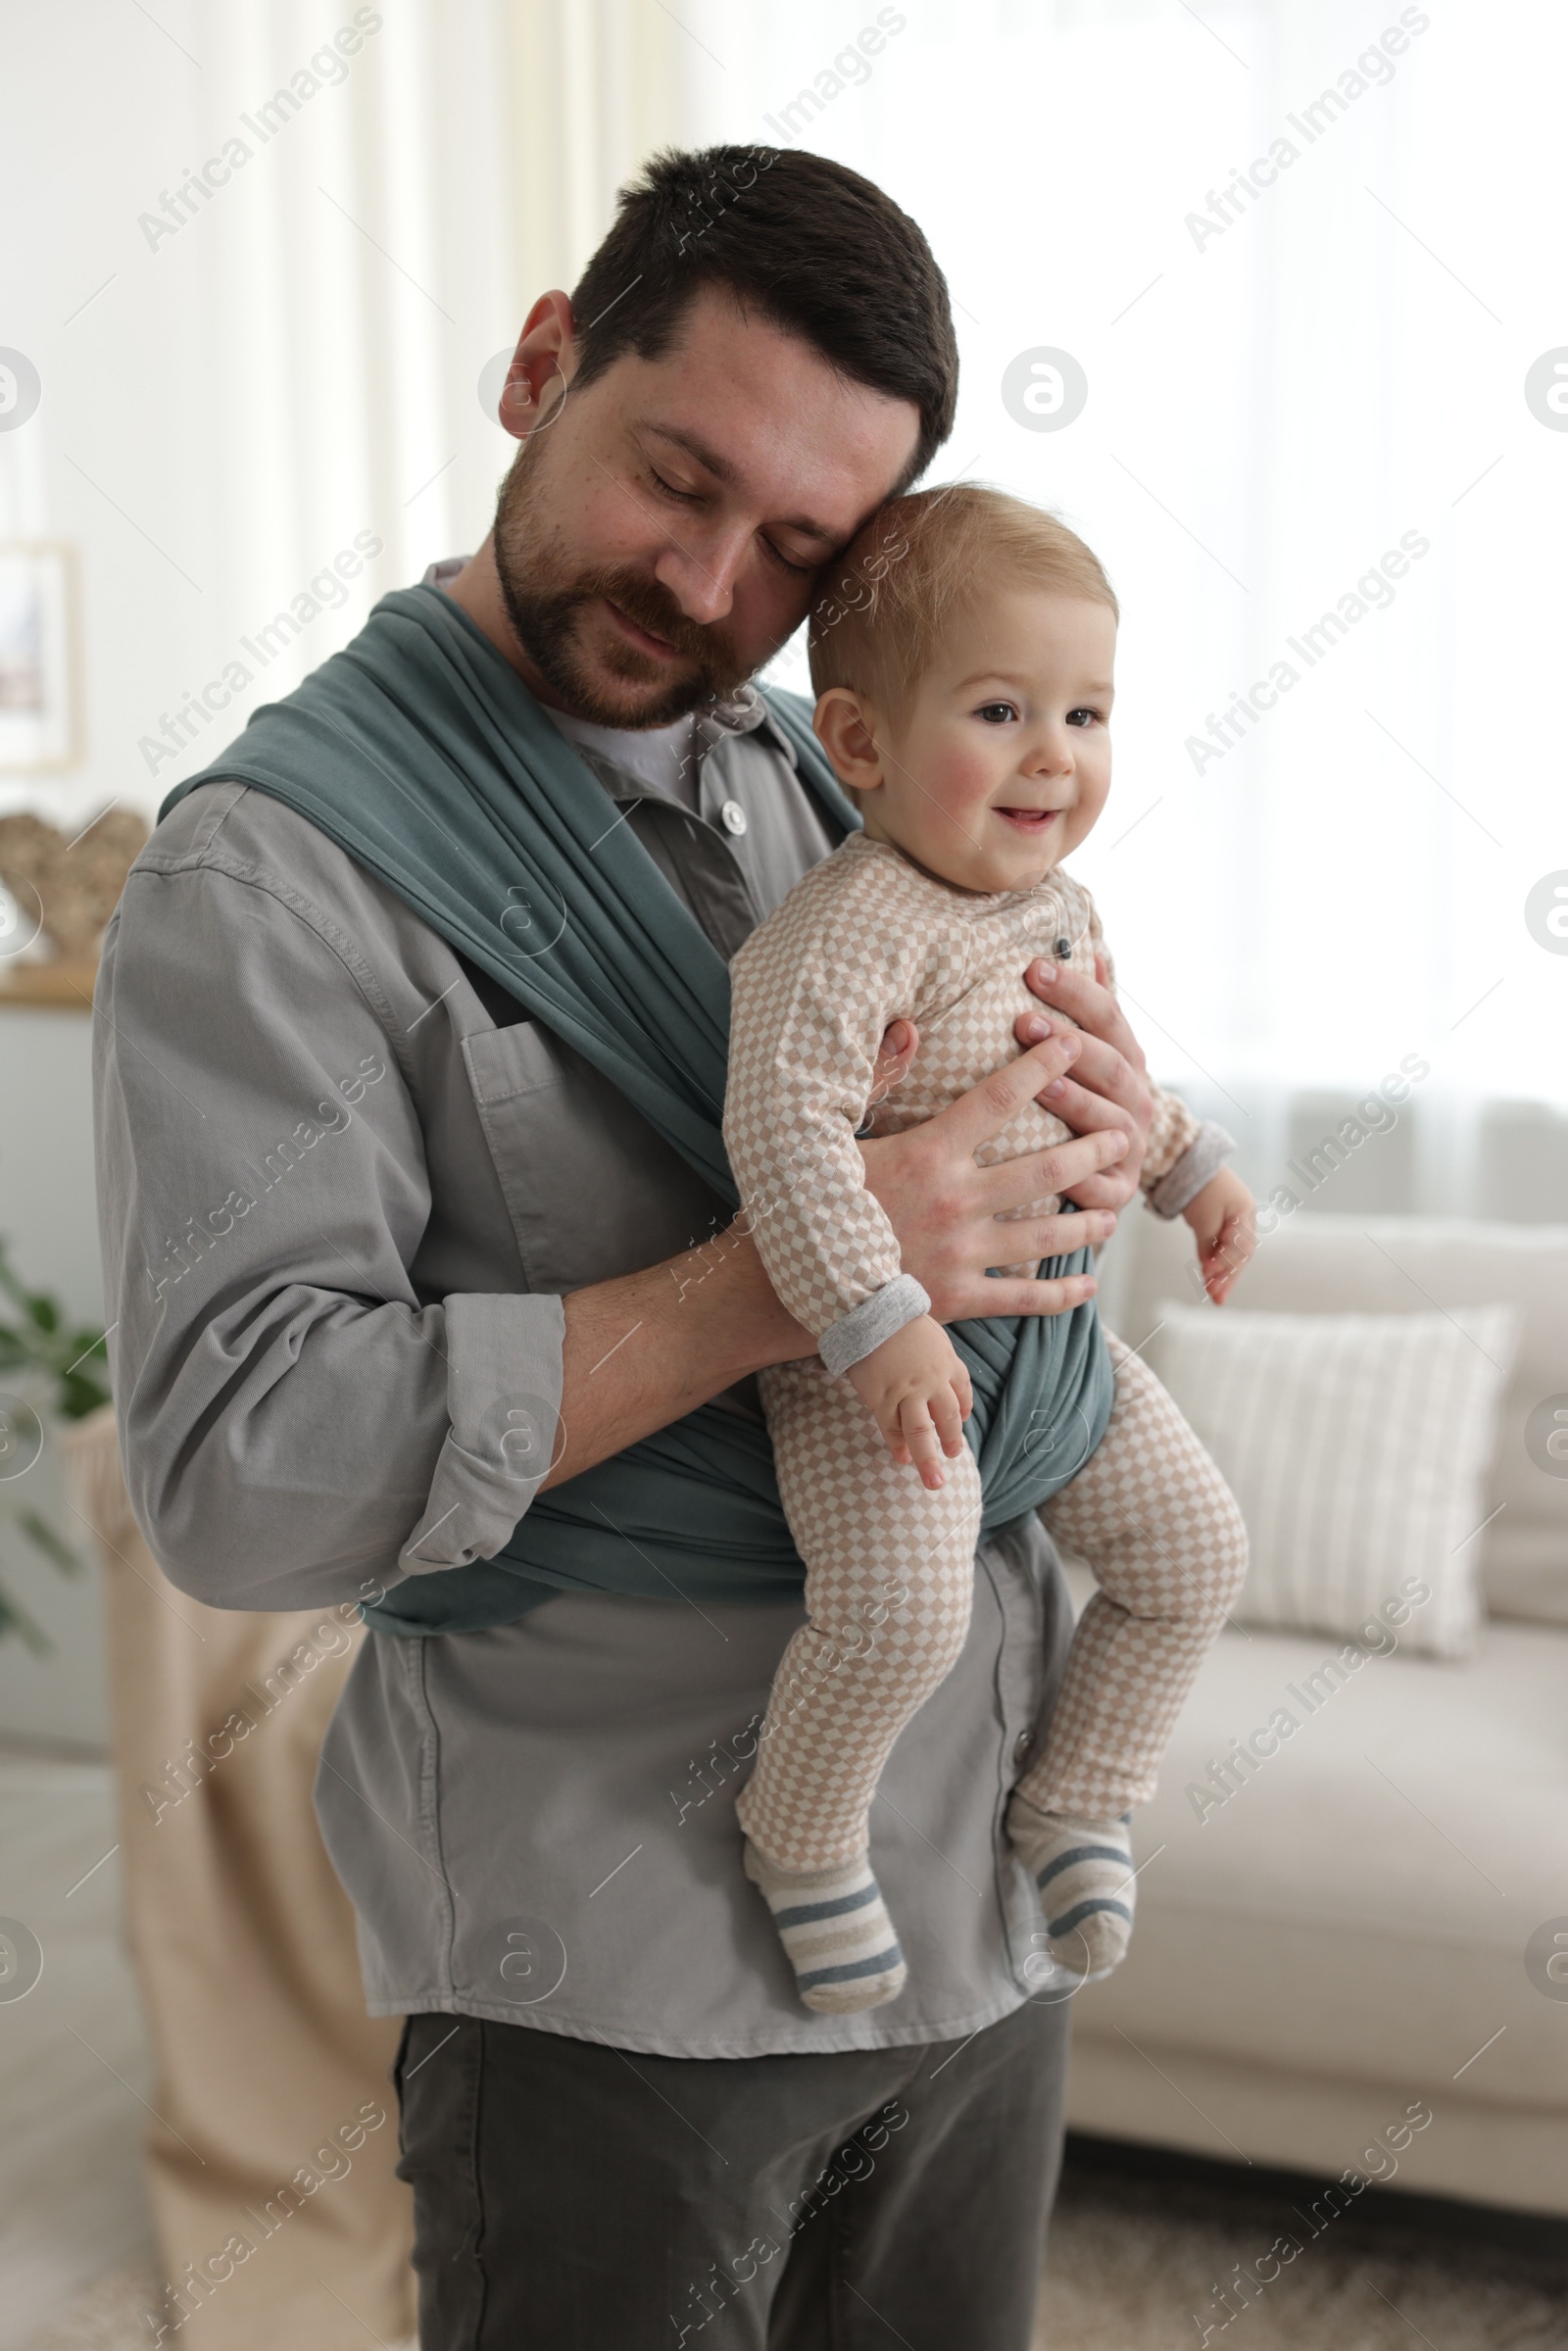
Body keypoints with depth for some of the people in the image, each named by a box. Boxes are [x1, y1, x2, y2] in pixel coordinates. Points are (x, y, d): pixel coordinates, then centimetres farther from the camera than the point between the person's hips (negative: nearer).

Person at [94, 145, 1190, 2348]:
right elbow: (242, 1474, -22)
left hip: (986, 1886, 6)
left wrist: (1095, 1131, -7)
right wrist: (784, 1276, -25)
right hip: (617, 1960, -6)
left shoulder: (831, 786, 8)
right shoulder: (274, 871, -13)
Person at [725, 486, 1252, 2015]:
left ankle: (1078, 1800, 29)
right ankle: (799, 1837, 4)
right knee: (900, 1611, -25)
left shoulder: (1058, 906, 7)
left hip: (1050, 1330, 9)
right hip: (878, 1356, -9)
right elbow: (781, 1115, -33)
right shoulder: (854, 923, -24)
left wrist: (1190, 1163, 26)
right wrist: (877, 1322, -36)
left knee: (1195, 1550, 10)